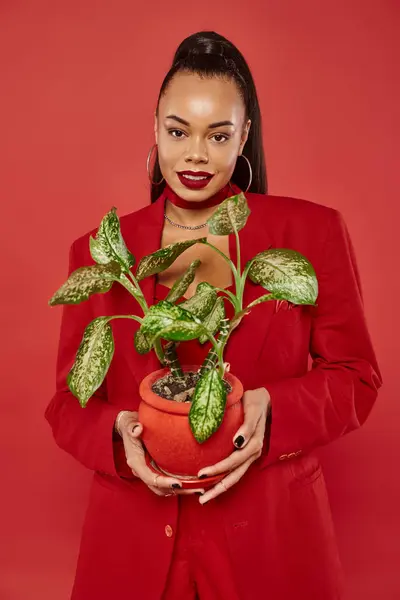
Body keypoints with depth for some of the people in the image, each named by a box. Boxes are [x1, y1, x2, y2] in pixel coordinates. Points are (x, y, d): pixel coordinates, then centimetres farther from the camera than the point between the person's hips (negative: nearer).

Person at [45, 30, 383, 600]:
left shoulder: (313, 231, -4)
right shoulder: (99, 252, -1)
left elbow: (355, 375, -1)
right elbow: (69, 403, 3)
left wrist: (273, 410, -19)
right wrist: (121, 433, -18)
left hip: (271, 537, 0)